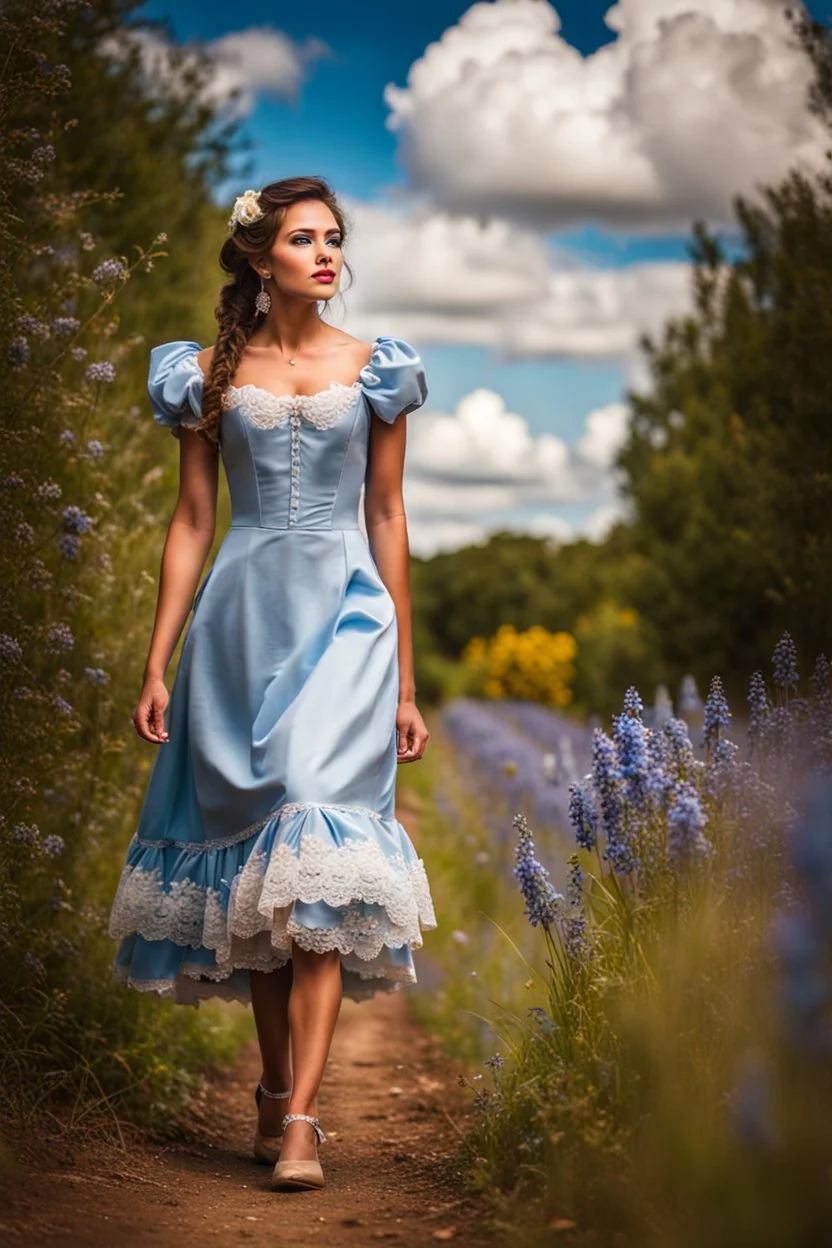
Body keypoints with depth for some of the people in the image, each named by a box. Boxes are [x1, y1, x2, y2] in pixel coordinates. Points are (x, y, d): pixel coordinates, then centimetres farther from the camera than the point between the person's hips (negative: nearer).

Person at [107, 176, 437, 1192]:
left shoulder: (373, 370, 6)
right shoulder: (210, 374, 7)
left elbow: (386, 517, 8)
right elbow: (191, 521, 8)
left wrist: (405, 678, 6)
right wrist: (156, 666, 3)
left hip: (343, 617, -1)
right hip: (240, 621, 1)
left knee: (316, 853, -13)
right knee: (249, 850, 5)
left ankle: (299, 1117, -14)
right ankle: (275, 1086, 21)